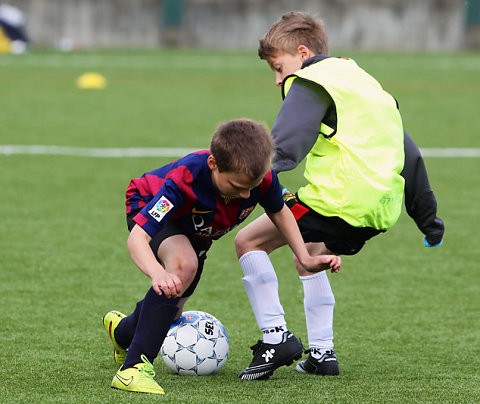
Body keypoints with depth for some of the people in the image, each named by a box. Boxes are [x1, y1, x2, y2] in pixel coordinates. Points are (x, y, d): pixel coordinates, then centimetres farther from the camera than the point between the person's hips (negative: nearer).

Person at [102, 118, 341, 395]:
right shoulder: (184, 180, -46)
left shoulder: (262, 177, -33)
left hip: (194, 232, 6)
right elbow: (137, 238, -50)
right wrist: (158, 273, -69)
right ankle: (134, 367, -34)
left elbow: (279, 212, -6)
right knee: (184, 264, -38)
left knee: (169, 315, 16)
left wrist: (306, 259, -11)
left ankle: (123, 332, 56)